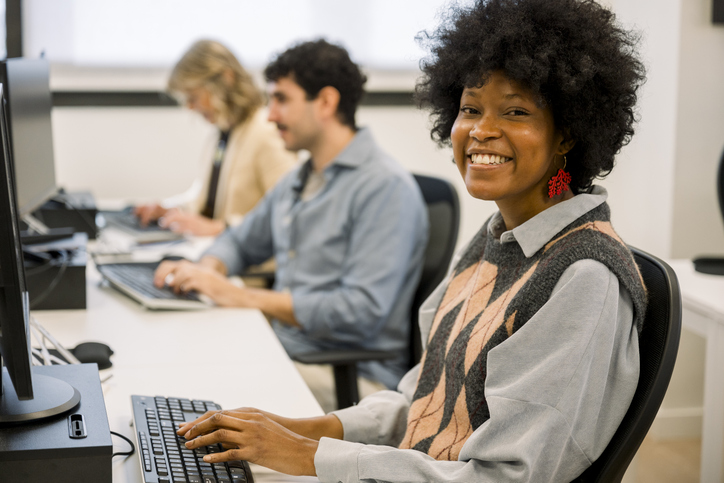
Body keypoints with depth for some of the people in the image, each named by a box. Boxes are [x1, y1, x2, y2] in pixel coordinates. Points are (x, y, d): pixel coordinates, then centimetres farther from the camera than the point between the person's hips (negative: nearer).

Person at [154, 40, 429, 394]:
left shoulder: (386, 187, -14)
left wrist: (243, 297, -18)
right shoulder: (296, 182, 16)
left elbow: (361, 311, -23)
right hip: (282, 352, 8)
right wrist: (205, 271, 6)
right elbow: (241, 241, 32)